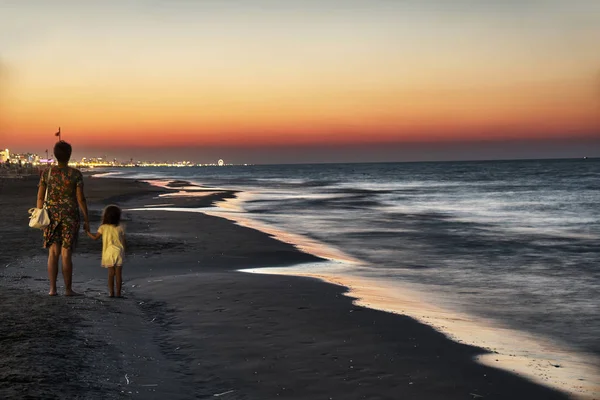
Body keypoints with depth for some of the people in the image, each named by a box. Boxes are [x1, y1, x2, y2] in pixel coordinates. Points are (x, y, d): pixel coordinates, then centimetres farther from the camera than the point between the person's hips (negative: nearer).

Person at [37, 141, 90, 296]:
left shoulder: (47, 172, -1)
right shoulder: (76, 174, -9)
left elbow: (40, 196, 0)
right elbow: (81, 198, -10)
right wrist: (87, 220, -3)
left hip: (51, 215, 2)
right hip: (70, 216, -2)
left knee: (53, 253, 7)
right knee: (66, 254, 2)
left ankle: (52, 288, 4)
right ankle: (68, 289, 6)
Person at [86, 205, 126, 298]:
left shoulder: (103, 227, -3)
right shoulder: (120, 228, 1)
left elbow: (95, 237, 4)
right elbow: (123, 242, 3)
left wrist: (87, 232, 18)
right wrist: (122, 252, 16)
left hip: (109, 253, 0)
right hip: (118, 252, 0)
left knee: (111, 273, 4)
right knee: (118, 273, 2)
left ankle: (111, 292, 2)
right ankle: (118, 293, 3)